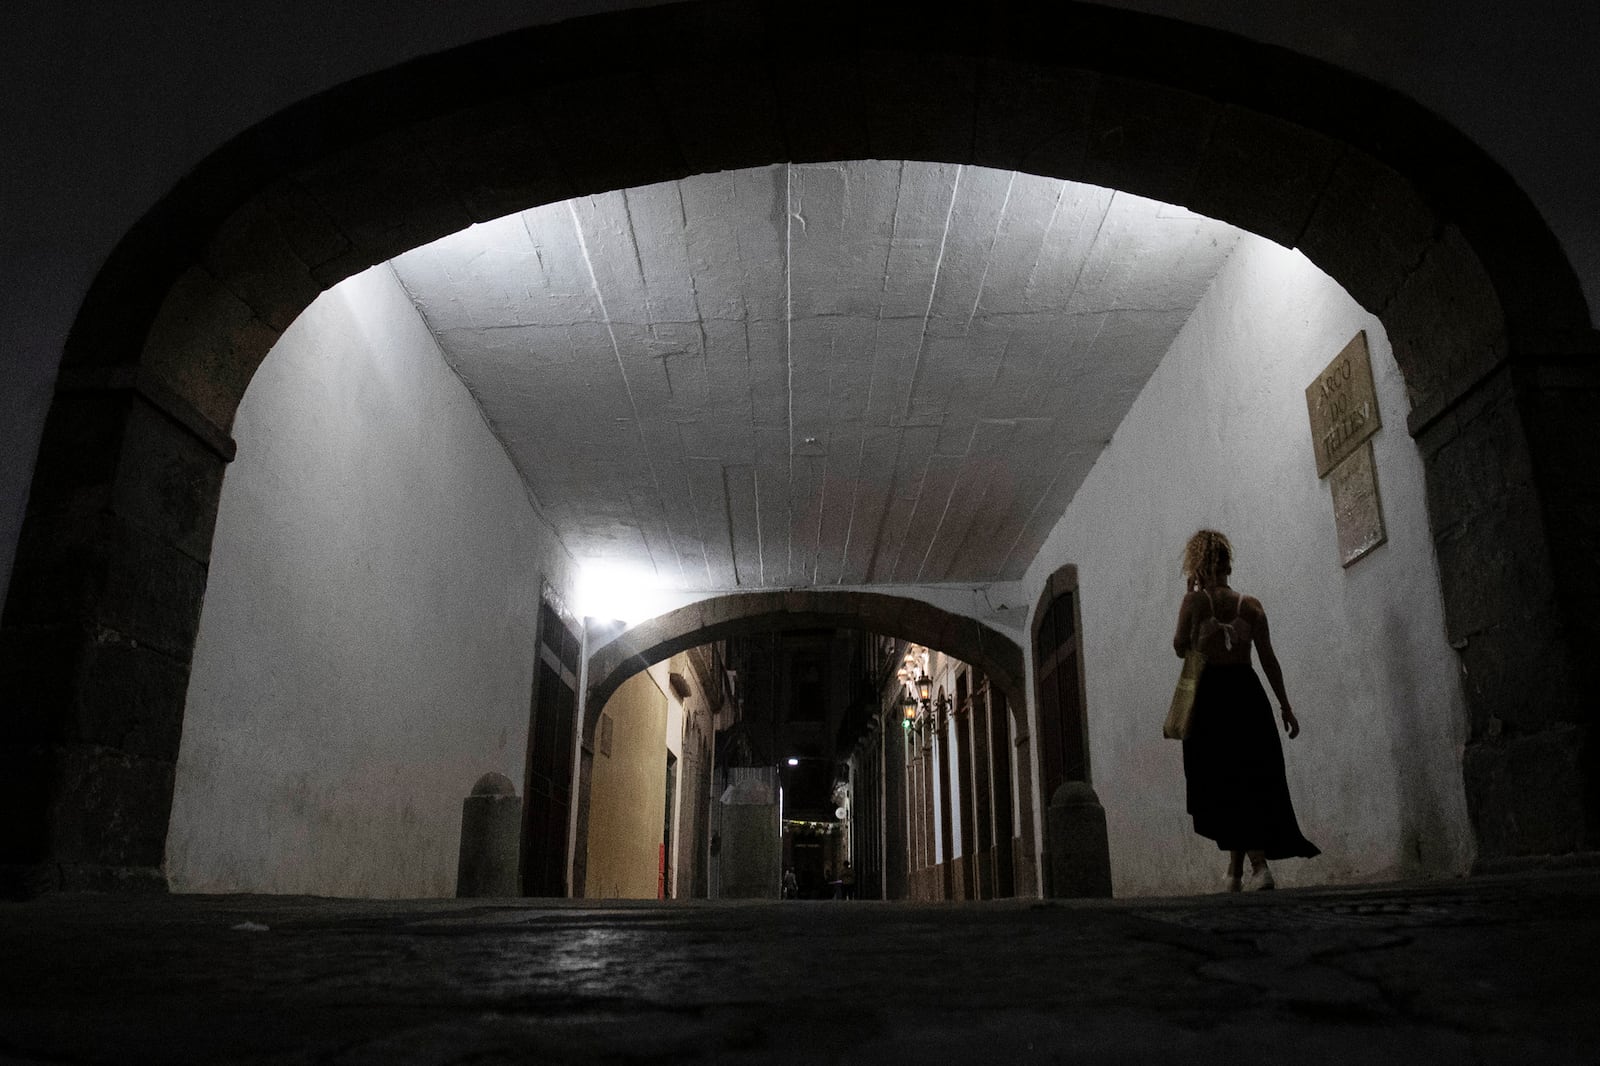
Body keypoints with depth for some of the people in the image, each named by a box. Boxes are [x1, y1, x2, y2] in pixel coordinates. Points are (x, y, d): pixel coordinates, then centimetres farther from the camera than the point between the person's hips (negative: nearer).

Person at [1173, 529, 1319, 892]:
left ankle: (1259, 863, -14)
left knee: (1225, 787, 1)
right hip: (1247, 692, 3)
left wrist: (1192, 596, 5)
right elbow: (1268, 658, 3)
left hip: (1211, 697, -3)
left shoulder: (1194, 600, -4)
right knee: (1254, 782, 12)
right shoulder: (1251, 604, 4)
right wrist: (1285, 706, 6)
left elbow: (1180, 647, -2)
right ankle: (1236, 869, 17)